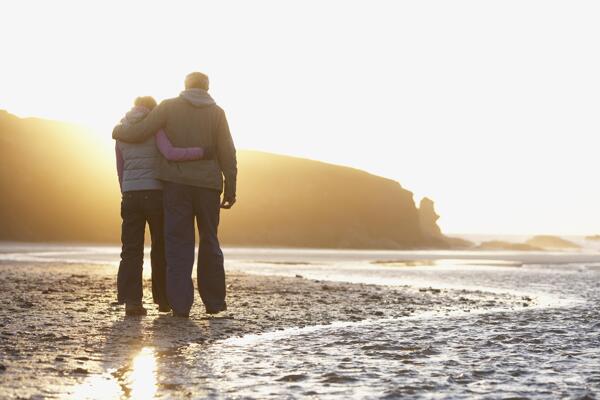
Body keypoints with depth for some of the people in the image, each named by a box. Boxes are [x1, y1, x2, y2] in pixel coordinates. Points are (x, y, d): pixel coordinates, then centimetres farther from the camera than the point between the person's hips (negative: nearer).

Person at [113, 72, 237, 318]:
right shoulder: (217, 112, 5)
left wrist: (118, 131, 18)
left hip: (177, 184, -1)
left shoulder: (169, 106, 1)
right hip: (208, 186, 1)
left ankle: (180, 304, -6)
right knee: (209, 243, 12)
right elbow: (227, 154, -1)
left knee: (178, 243, 1)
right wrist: (230, 189, 3)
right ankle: (214, 301, 14)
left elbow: (139, 133, -3)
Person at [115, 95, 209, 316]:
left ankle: (130, 300, -10)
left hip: (131, 195, 3)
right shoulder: (156, 129, -4)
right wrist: (202, 152, -16)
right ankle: (163, 299, 14)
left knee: (131, 250, 2)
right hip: (156, 193, -3)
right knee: (161, 248, 9)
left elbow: (120, 170, 13)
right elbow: (170, 153, -21)